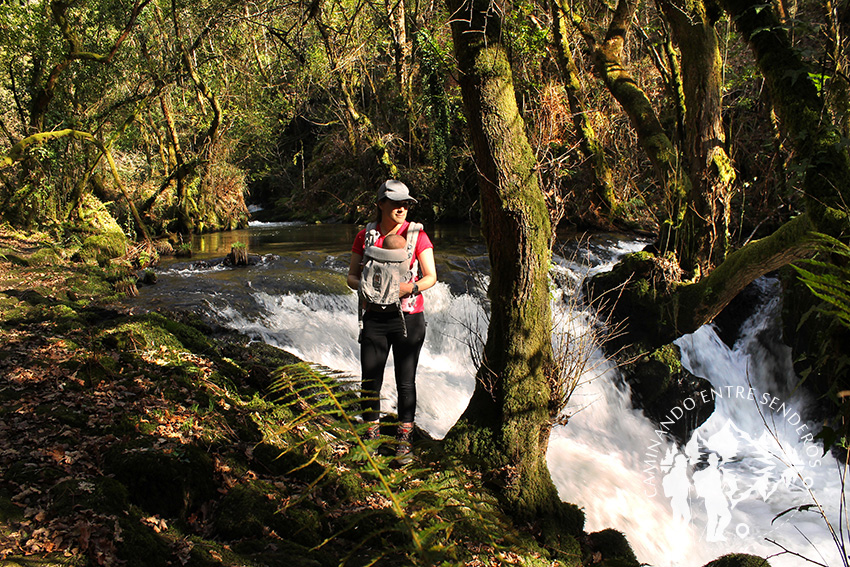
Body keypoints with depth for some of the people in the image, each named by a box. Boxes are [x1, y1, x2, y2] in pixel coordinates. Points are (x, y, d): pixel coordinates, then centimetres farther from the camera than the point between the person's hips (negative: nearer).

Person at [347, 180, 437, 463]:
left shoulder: (416, 234, -2)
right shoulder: (365, 236, 4)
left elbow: (431, 276, -3)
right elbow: (352, 276, 7)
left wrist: (411, 287, -23)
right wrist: (365, 287, -15)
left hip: (409, 316, -2)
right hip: (375, 317, 2)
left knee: (406, 382, 5)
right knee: (370, 381, 4)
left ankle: (404, 439, 19)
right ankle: (371, 434, 23)